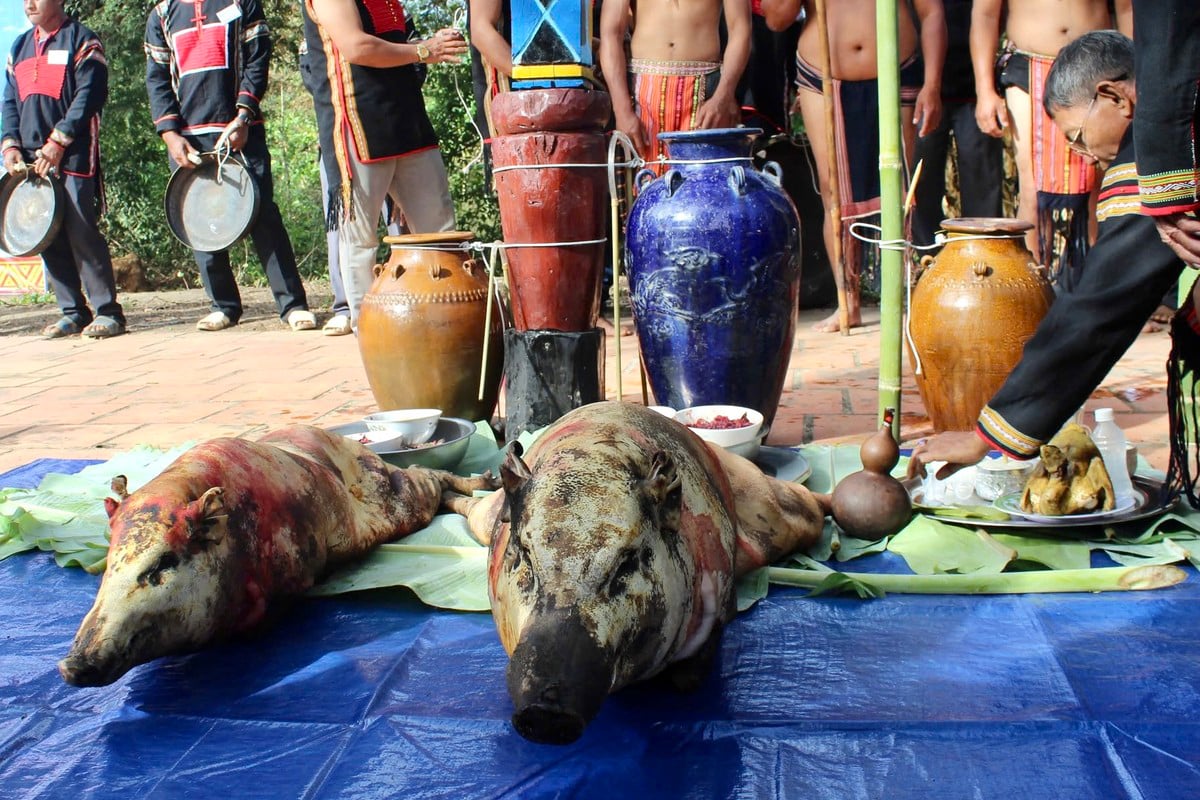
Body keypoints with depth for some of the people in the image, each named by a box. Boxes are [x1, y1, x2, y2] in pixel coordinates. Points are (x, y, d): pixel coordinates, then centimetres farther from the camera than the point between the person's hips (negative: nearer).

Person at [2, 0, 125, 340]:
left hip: (73, 156, -6)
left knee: (81, 232, -11)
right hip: (32, 159, 6)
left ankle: (108, 313, -6)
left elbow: (89, 95, -9)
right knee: (47, 237, 4)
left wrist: (58, 142, -15)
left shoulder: (81, 40, 1)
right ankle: (73, 312, 11)